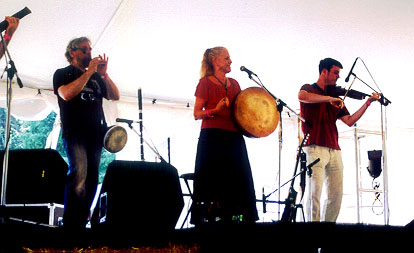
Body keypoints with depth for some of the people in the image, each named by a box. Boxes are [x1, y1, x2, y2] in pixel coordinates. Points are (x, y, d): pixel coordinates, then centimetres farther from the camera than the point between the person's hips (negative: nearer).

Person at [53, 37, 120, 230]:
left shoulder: (96, 77, 24)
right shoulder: (63, 73, 9)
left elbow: (115, 96, 14)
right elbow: (67, 94, -12)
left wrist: (103, 74, 1)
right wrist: (89, 72, -9)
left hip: (95, 132, 6)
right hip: (75, 132, -6)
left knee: (91, 178, 2)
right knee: (79, 174, -21)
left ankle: (80, 224, 7)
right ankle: (70, 225, -20)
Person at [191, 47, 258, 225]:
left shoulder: (234, 84, 19)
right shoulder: (206, 82, 2)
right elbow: (197, 114, -3)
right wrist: (214, 110, -19)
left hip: (234, 138, 6)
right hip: (212, 138, -6)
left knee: (236, 182, 1)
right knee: (213, 183, -9)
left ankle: (229, 219, 4)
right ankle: (209, 220, -7)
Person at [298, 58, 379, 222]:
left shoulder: (336, 98, 23)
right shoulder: (309, 89, 7)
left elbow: (349, 121, 13)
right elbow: (301, 96, -19)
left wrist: (367, 103, 7)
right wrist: (330, 99, -21)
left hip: (334, 151, 6)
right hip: (315, 148, -6)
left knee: (336, 194, 1)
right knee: (315, 191, -15)